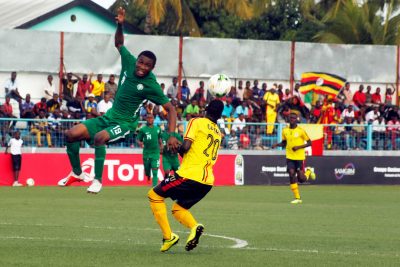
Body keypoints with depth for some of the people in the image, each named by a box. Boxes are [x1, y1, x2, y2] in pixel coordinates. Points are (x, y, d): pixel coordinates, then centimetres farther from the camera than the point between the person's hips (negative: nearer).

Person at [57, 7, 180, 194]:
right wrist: (120, 25, -5)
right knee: (71, 134, -5)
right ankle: (77, 173, 16)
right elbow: (119, 44, 14)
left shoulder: (151, 85, -20)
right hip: (109, 117, 6)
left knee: (99, 137, -36)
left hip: (125, 124, -6)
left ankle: (97, 180, -24)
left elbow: (170, 109, -17)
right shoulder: (129, 61, -6)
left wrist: (172, 135, -28)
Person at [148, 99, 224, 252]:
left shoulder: (197, 122, -2)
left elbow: (185, 147, -13)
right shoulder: (218, 132, 19)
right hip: (207, 181, 7)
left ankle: (168, 236, -4)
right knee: (178, 208, 23)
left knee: (154, 195, 8)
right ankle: (194, 227, -9)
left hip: (190, 175, -7)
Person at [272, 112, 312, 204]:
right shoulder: (285, 131, 4)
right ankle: (297, 198, -7)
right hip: (290, 157, 3)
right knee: (291, 174, -13)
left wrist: (298, 147, -19)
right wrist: (277, 144, -3)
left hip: (300, 157, -3)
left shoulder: (301, 130, -8)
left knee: (301, 179, -4)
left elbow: (309, 142, -5)